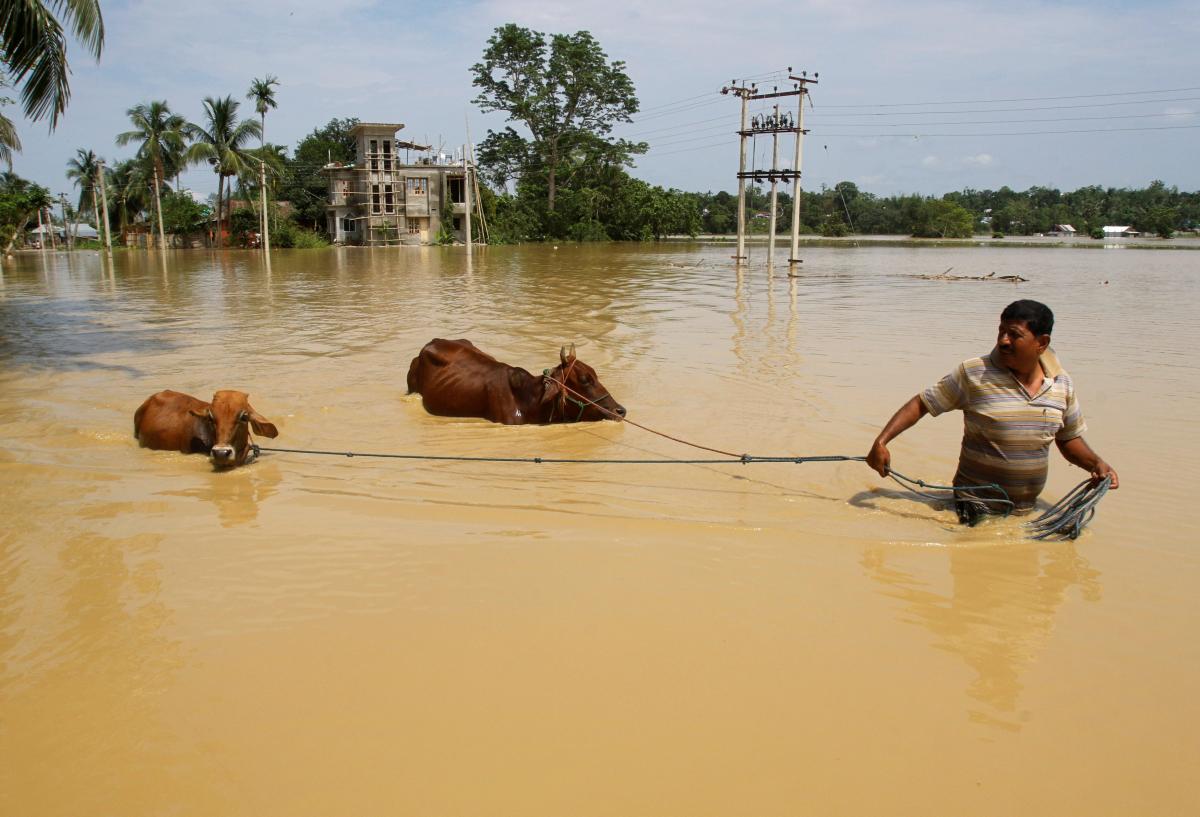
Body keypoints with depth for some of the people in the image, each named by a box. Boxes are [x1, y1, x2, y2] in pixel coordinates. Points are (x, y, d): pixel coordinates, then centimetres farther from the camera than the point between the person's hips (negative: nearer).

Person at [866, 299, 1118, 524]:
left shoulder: (1062, 384, 2)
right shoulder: (973, 374, -12)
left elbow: (1069, 439, 15)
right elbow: (921, 404, -8)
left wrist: (1096, 463, -3)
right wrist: (881, 441, -19)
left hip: (1028, 510, 4)